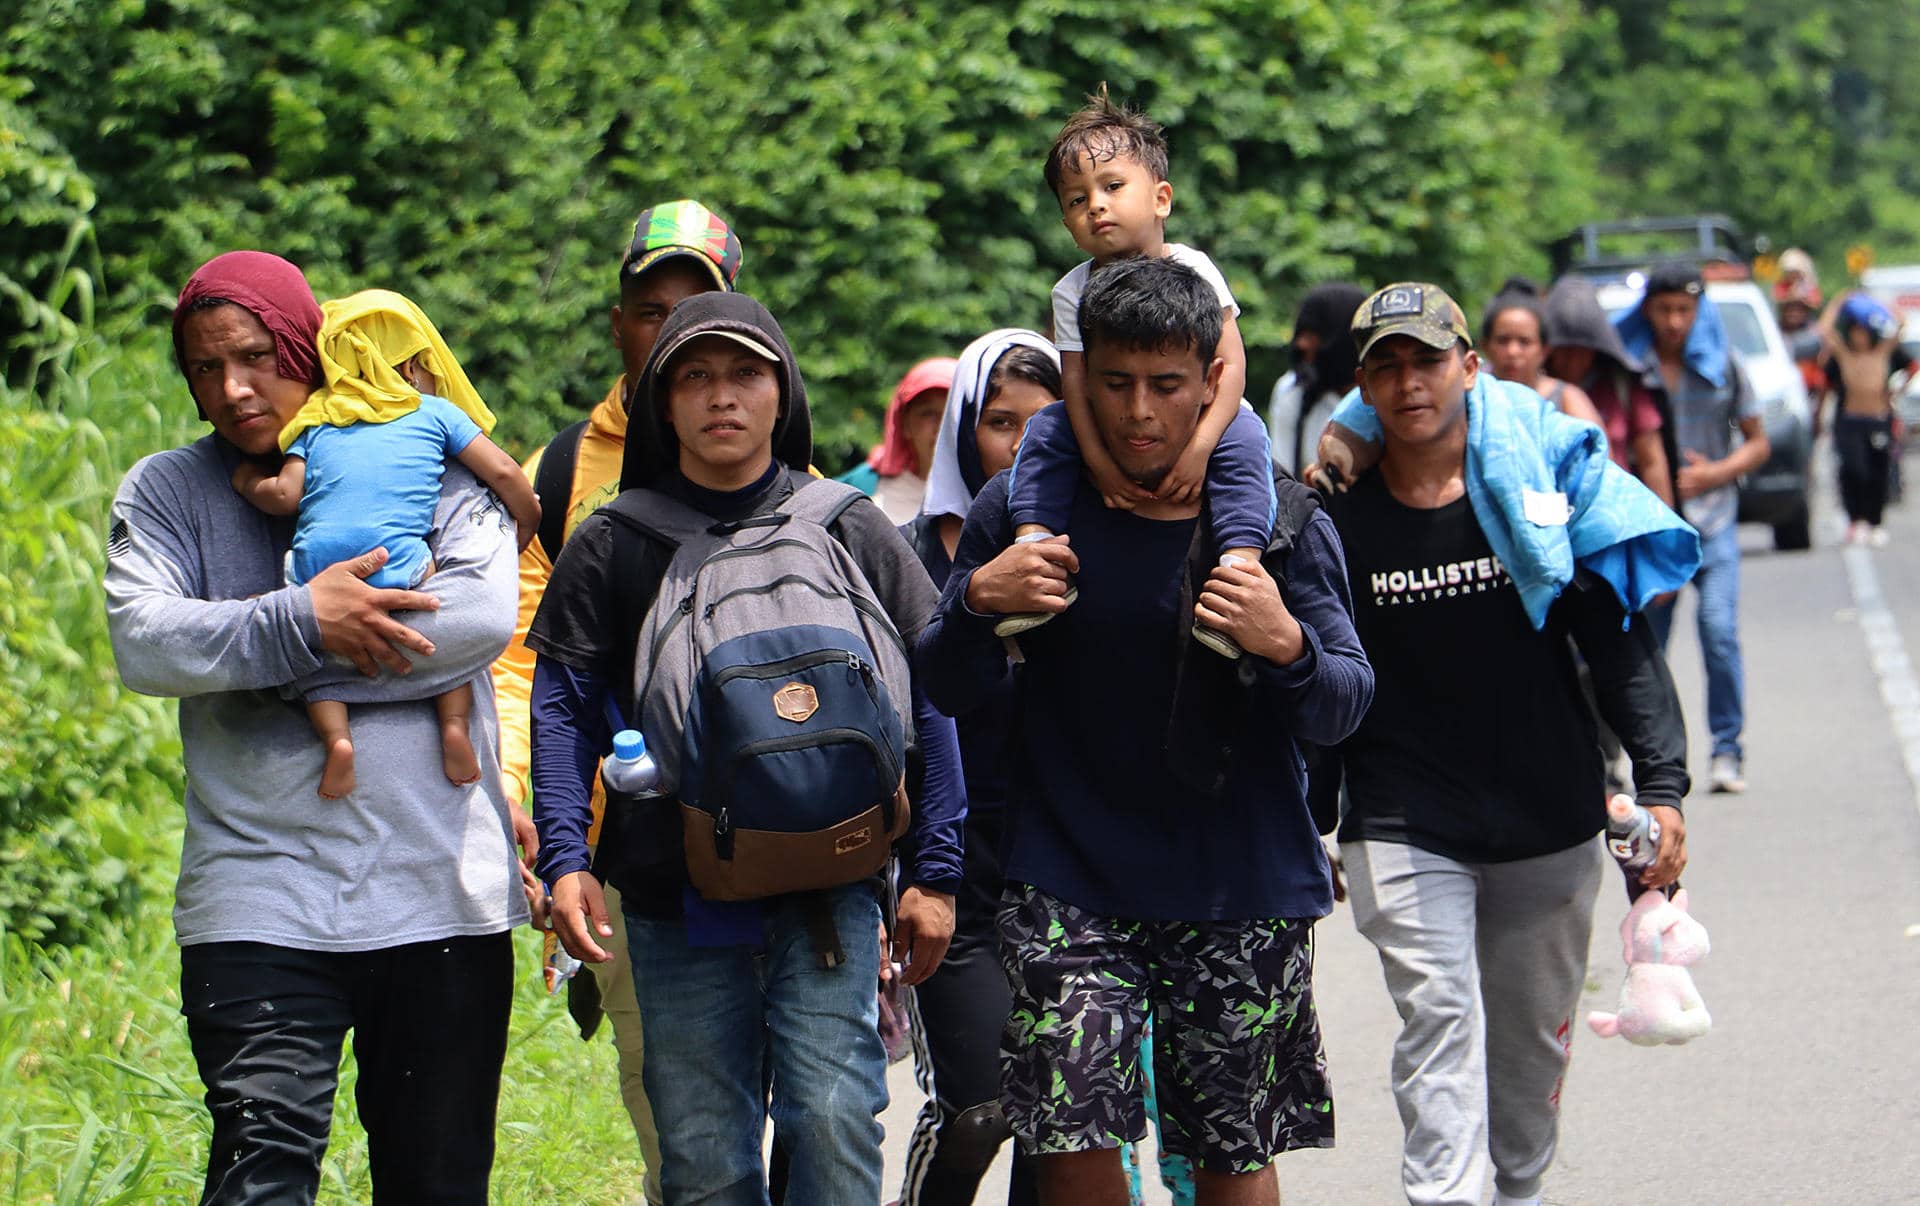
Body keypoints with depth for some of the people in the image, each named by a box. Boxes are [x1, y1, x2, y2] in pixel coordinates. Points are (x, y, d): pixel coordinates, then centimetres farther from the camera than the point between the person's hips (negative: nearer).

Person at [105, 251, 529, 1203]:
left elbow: (485, 615, -10)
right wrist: (303, 623, -17)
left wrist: (265, 644, -10)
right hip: (259, 901, -1)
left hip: (440, 896, 1)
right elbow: (143, 642, -6)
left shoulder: (429, 464, 7)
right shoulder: (168, 492, 10)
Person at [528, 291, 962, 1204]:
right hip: (676, 905, 1)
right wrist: (565, 858, -6)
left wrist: (933, 872, 3)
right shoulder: (611, 547, 7)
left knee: (834, 1120, -15)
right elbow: (563, 709, 7)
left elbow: (929, 706, 8)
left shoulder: (851, 531, 6)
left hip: (828, 895, -1)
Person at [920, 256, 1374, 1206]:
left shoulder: (1280, 521, 0)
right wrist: (978, 602, -14)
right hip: (1069, 878, 0)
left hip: (1240, 886, 0)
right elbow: (947, 692, 6)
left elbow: (1341, 713, -4)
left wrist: (1287, 647, -25)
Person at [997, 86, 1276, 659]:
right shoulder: (1073, 292, -7)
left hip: (1196, 419, -3)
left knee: (1244, 436, -32)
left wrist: (1199, 446, -33)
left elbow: (1230, 365, -21)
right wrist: (1099, 461, -27)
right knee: (1045, 431, -18)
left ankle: (1240, 564, -42)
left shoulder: (1192, 271, -14)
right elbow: (1076, 383, -12)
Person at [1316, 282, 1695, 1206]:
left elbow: (1619, 640, 1)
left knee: (1533, 1029, 11)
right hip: (1403, 825, -1)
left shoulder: (1544, 480, 0)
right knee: (1439, 1020, -15)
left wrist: (1660, 784, -6)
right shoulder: (1337, 518, 0)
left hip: (1549, 817, 1)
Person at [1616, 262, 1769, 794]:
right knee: (1646, 641, 1)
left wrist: (1715, 473, -6)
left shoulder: (1724, 367, 5)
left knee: (1720, 632, -13)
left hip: (1711, 520, 0)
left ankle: (1728, 749, -3)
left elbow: (1757, 443, 11)